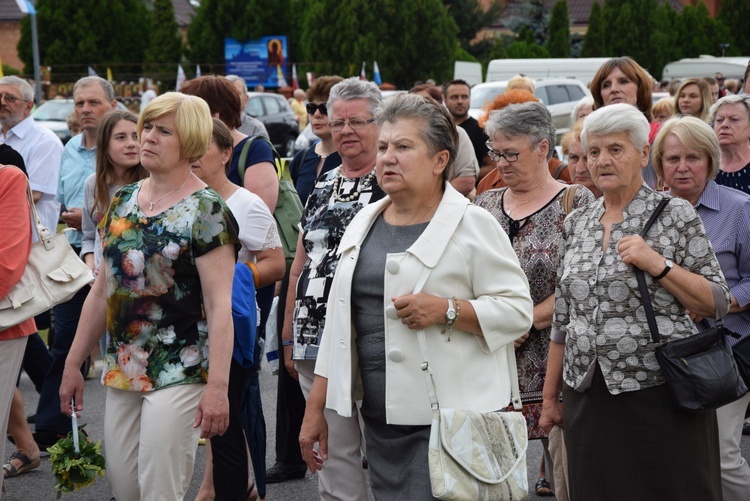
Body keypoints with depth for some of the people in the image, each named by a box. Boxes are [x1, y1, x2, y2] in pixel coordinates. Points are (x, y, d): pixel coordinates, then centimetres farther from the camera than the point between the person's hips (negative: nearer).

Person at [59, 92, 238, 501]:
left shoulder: (205, 212, -10)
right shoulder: (122, 202, 10)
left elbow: (220, 306, -15)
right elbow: (101, 290, 15)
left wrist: (217, 386, -21)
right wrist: (73, 364, 15)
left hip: (179, 375, -6)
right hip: (121, 371, 7)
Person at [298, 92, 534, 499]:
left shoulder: (472, 225, -5)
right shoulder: (364, 224, 13)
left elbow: (517, 310, -8)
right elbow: (339, 321, 17)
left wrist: (447, 309, -22)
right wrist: (315, 409, 14)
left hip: (449, 419, -6)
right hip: (380, 417, 6)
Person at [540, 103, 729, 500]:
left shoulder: (676, 215, -2)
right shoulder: (577, 223, 11)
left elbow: (717, 304, -5)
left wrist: (657, 264, -18)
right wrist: (550, 396, 14)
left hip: (659, 396, -4)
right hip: (587, 397, 4)